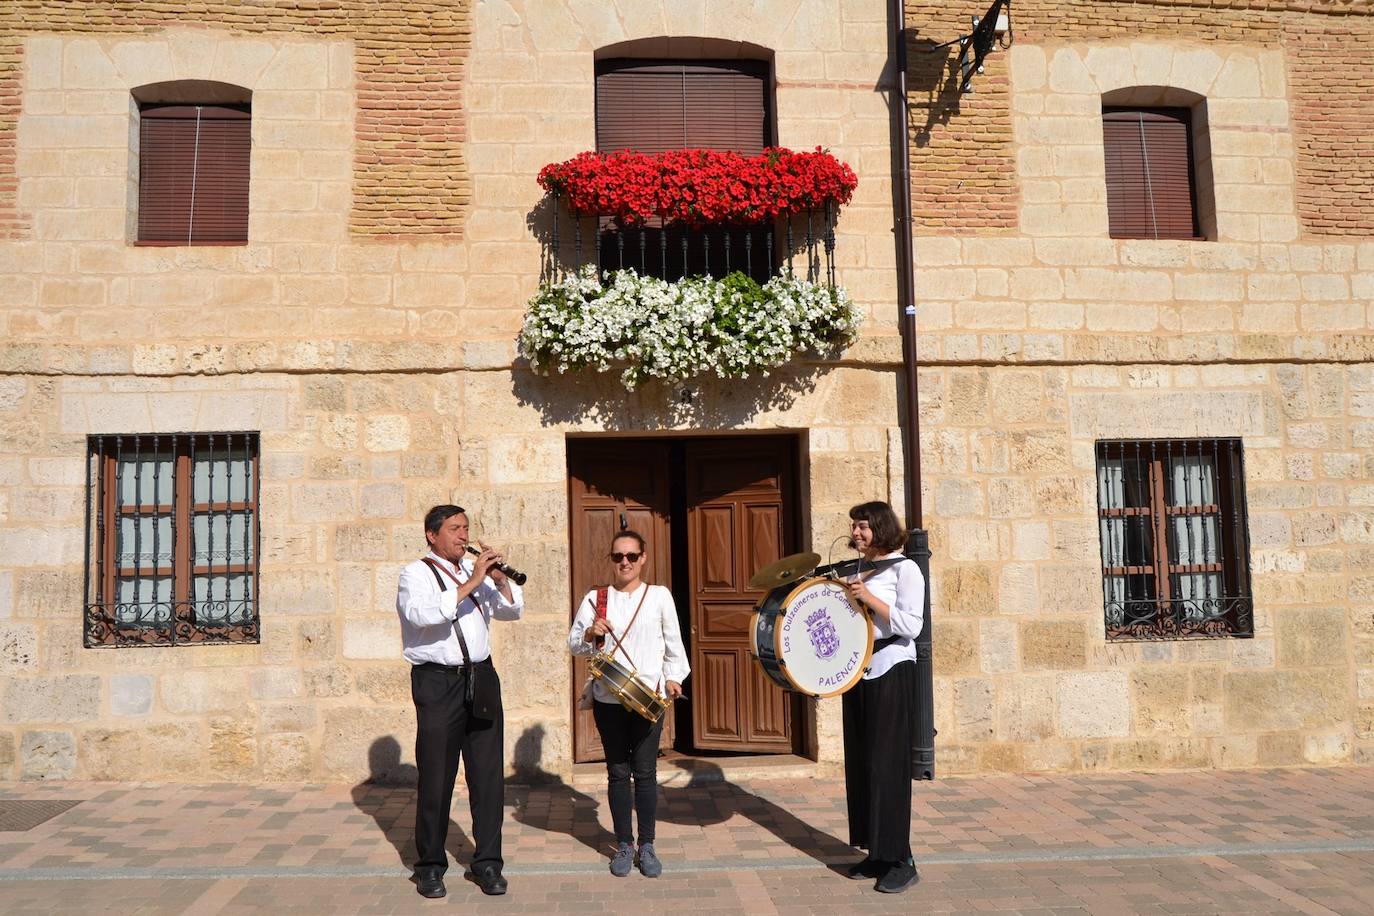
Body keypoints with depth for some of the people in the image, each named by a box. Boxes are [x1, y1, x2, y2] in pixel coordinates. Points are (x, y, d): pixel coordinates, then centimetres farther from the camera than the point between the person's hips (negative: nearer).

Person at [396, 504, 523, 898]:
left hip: (481, 679, 5)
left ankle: (488, 862, 16)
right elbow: (422, 614, -21)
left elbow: (512, 612, 13)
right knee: (436, 776, 3)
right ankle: (430, 866, 17)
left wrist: (500, 580, -4)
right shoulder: (416, 574, -1)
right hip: (438, 683, -5)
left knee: (488, 774, 6)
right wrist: (470, 584, -21)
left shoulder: (476, 569, 16)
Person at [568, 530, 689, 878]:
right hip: (608, 698, 1)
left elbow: (673, 641, 7)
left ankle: (647, 846, 15)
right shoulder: (595, 598, 5)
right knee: (618, 773, 9)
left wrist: (674, 677, -3)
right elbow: (574, 644, 7)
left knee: (645, 772, 2)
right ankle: (624, 845, 20)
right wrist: (590, 634, -13)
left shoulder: (659, 596, 3)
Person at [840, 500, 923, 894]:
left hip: (892, 671, -7)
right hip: (857, 670, 7)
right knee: (860, 763, 8)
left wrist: (869, 598, -21)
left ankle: (901, 861, 2)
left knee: (887, 764, -6)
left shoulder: (903, 568, -7)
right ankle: (876, 853, 18)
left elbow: (911, 626, -15)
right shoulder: (856, 571, 13)